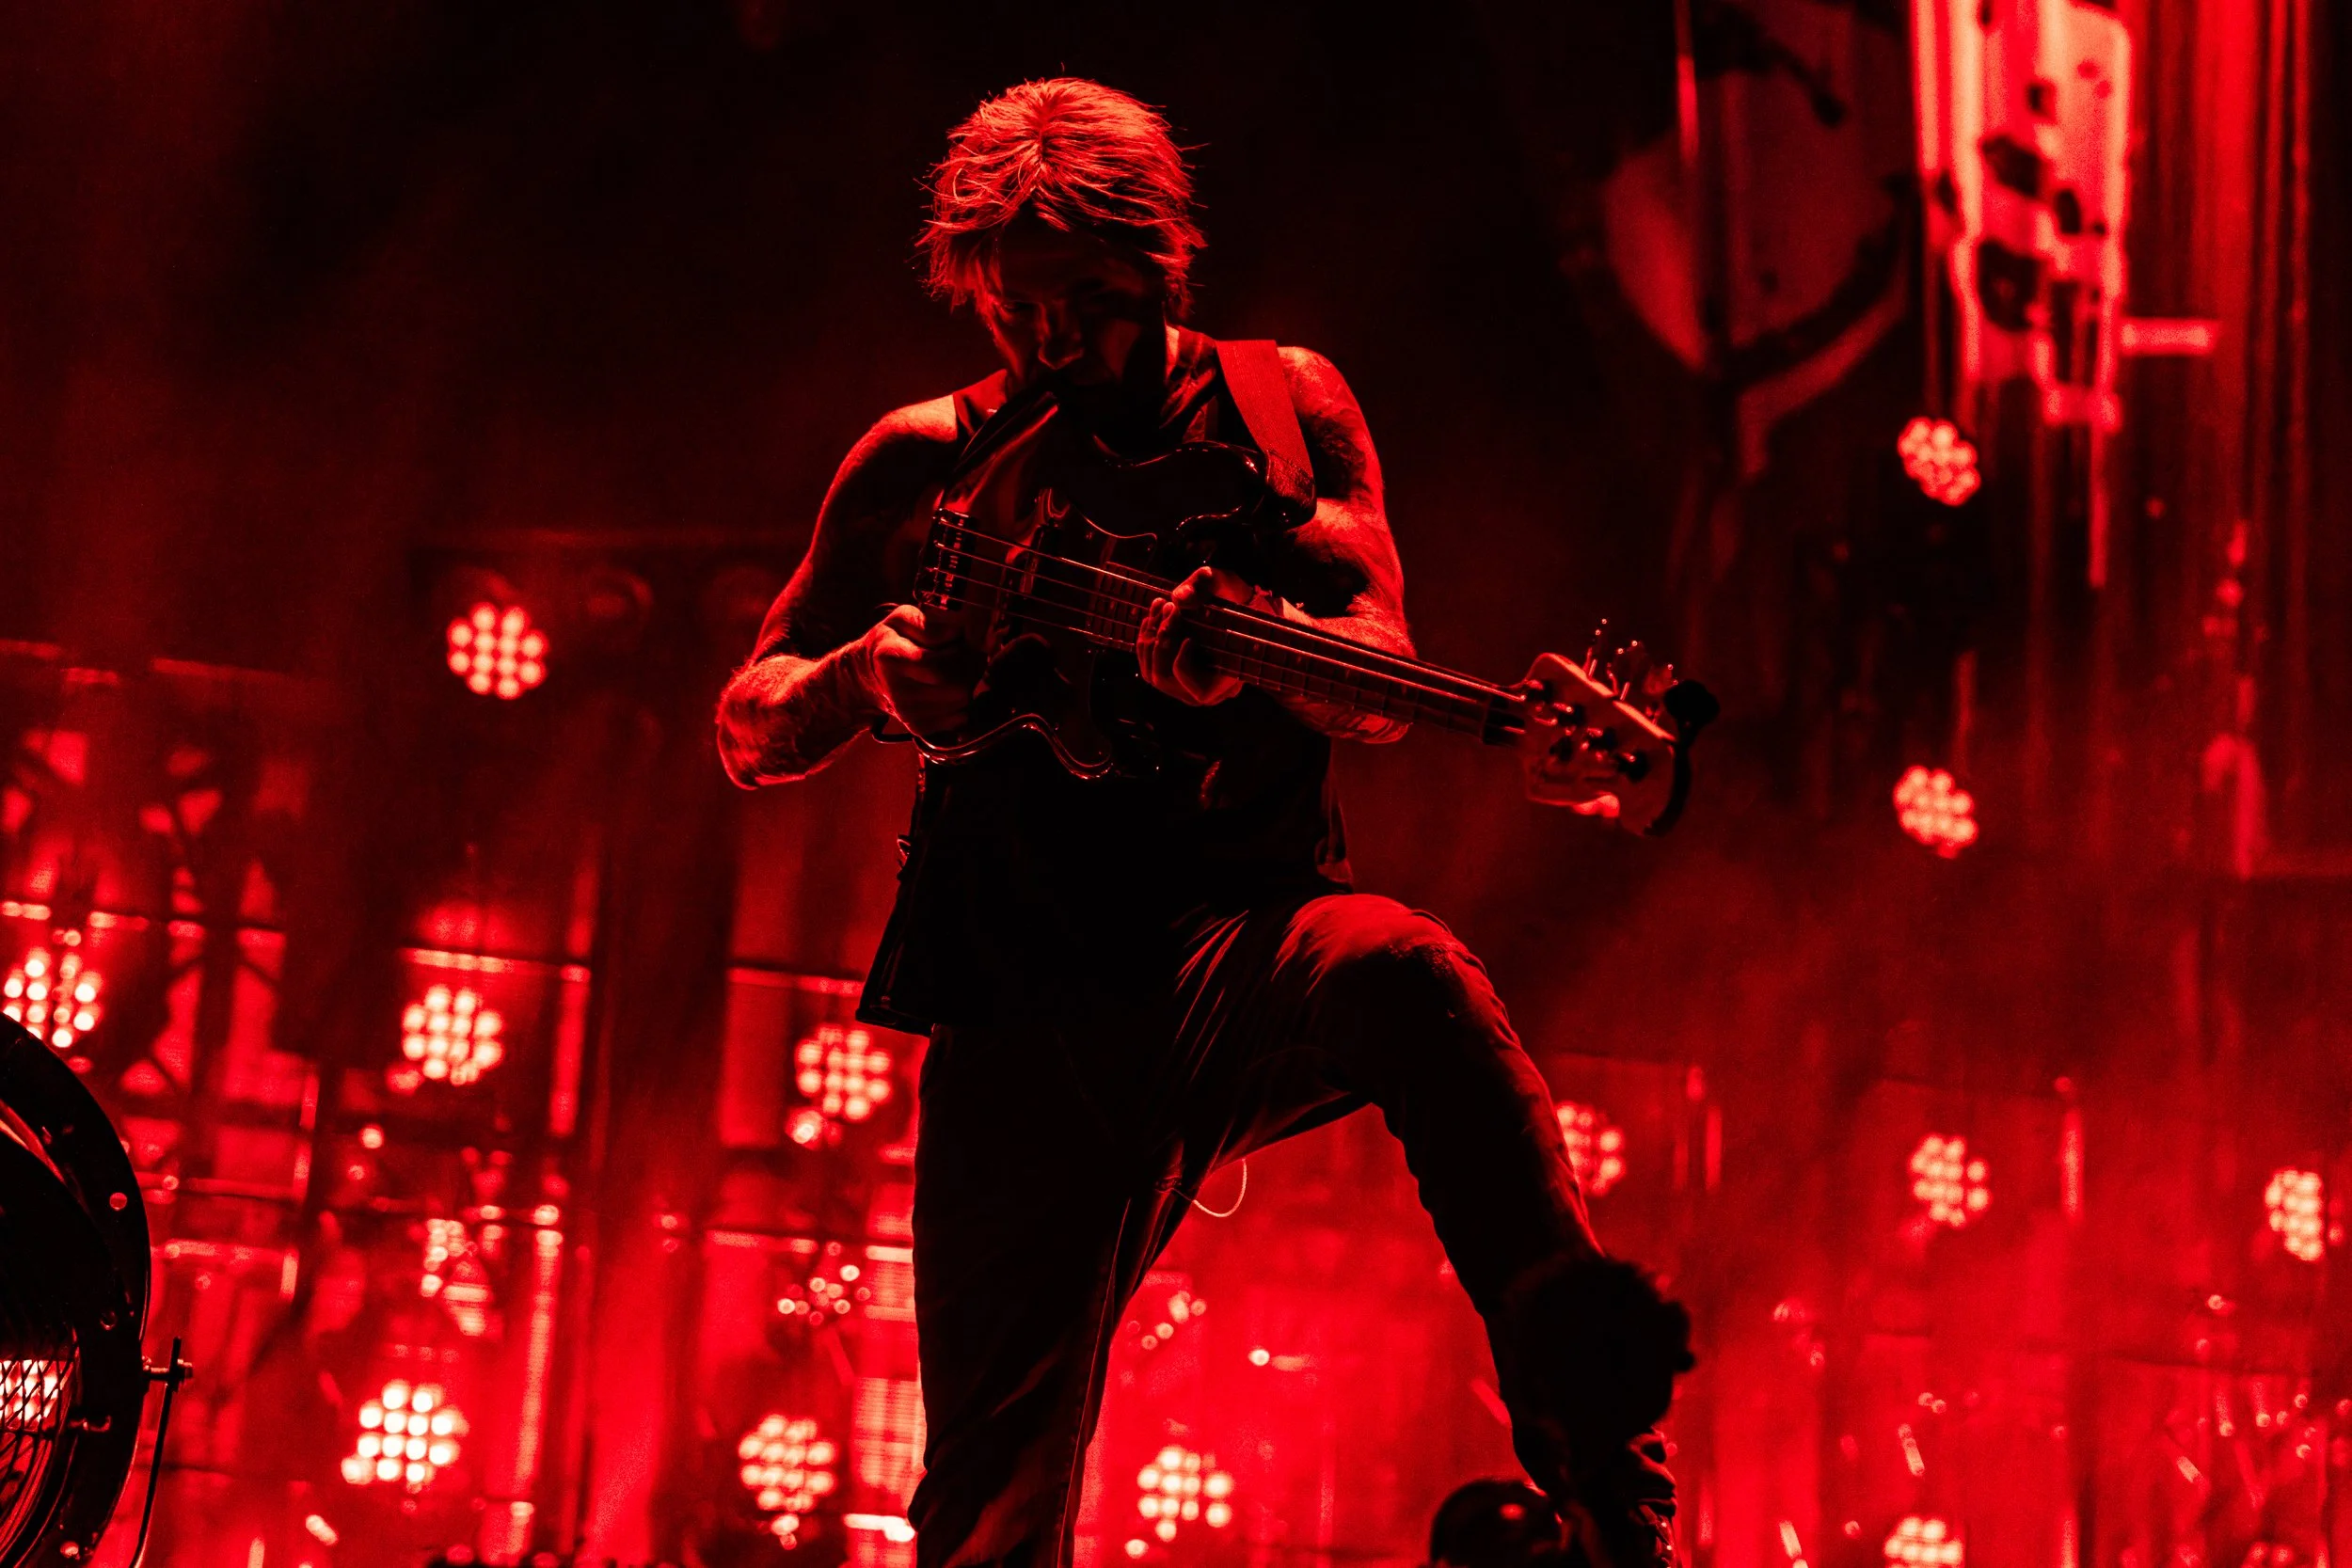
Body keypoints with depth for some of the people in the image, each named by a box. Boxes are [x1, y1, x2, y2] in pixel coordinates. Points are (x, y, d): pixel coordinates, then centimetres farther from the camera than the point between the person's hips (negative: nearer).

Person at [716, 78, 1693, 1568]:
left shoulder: (1284, 404, 12)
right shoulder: (922, 465, 12)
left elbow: (1380, 690, 2)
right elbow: (748, 732, 16)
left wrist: (1246, 657, -21)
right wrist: (864, 676, -8)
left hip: (1240, 952, -1)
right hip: (1018, 1017, 1)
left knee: (1405, 976, -37)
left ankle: (1601, 1437, -39)